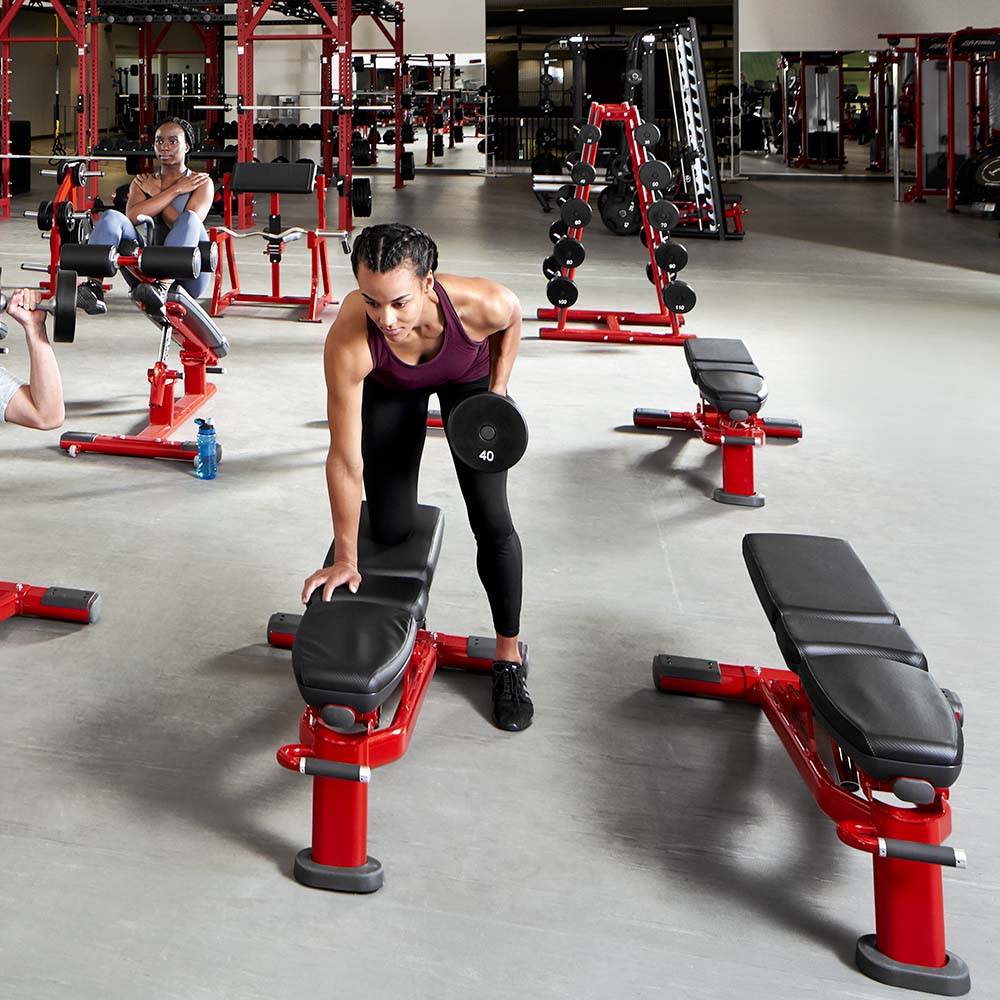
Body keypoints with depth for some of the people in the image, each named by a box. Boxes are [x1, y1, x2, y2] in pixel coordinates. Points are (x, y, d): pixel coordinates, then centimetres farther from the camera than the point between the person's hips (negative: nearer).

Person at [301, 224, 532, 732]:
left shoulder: (483, 304, -41)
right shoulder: (348, 341, -42)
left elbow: (513, 320, -11)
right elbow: (345, 459, -32)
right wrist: (345, 560, -25)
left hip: (468, 378, 0)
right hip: (390, 386, 0)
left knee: (492, 522, -6)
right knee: (390, 529, -5)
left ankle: (509, 657, 13)